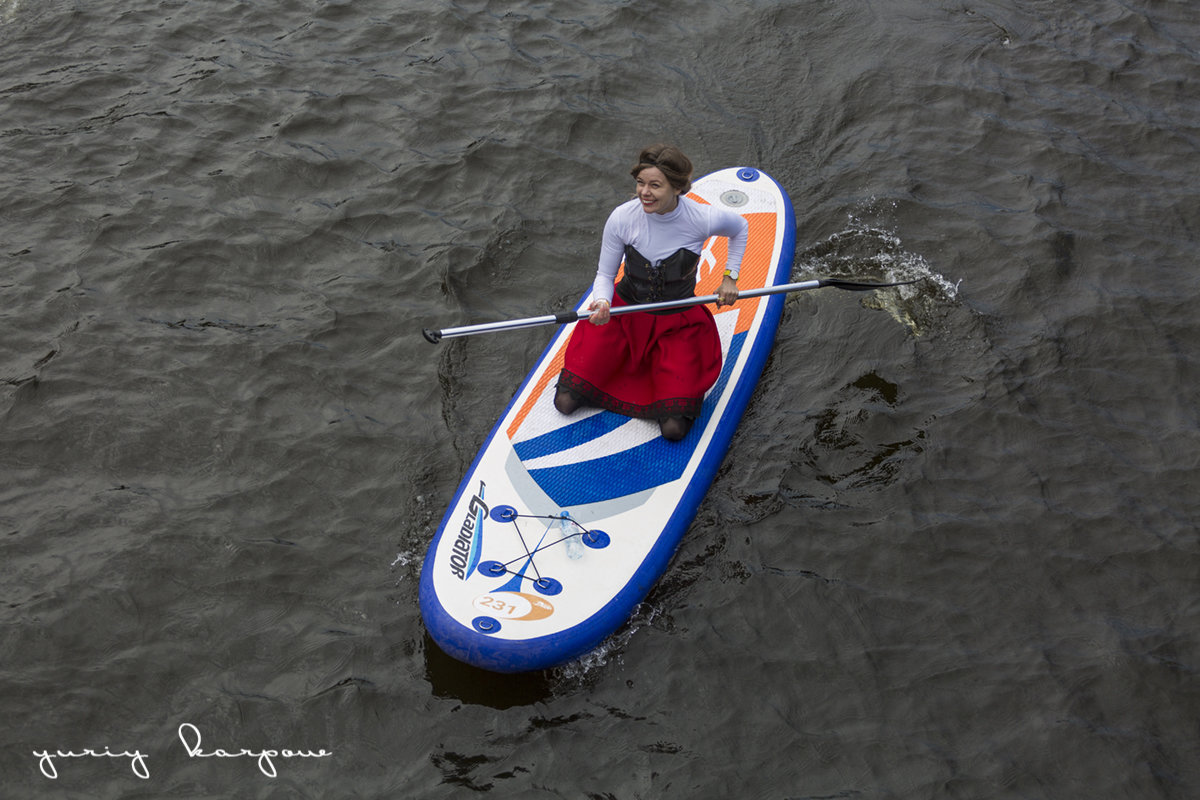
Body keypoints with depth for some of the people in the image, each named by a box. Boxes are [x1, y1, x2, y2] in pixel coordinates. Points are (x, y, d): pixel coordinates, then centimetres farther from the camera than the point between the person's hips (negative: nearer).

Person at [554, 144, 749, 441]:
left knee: (674, 429, -13)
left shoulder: (704, 219, -20)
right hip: (624, 312, 1)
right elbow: (605, 275, -7)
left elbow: (740, 228, 4)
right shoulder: (622, 218, -19)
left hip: (679, 323, -1)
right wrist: (602, 303, -28)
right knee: (565, 401, -7)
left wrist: (730, 277, 0)